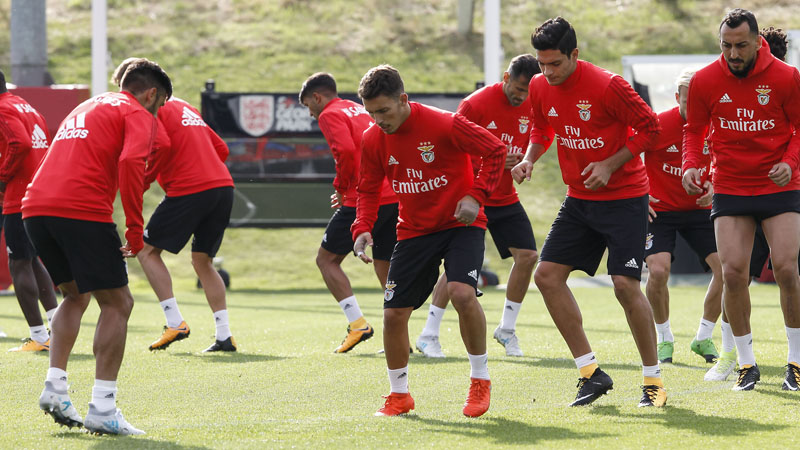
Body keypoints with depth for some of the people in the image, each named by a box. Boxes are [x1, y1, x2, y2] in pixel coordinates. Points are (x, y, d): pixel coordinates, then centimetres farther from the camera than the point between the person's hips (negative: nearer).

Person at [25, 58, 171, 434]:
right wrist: (135, 229, -12)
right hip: (83, 210, -7)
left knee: (75, 295, 26)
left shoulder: (86, 107, 32)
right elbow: (131, 162, -13)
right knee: (116, 303, 2)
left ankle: (55, 386, 11)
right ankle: (102, 408, -5)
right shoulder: (138, 114, 7)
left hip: (35, 207, 8)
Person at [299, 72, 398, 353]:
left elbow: (345, 151, -19)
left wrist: (341, 188, -4)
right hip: (396, 197, 8)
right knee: (385, 268, 13)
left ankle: (357, 324, -6)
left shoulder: (330, 115, -1)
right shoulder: (362, 111, 24)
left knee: (326, 258, 5)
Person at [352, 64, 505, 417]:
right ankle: (399, 394, 21)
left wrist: (476, 195, -22)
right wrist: (362, 229, -10)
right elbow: (368, 190, 7)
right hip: (414, 230, 5)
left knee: (462, 293, -28)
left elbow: (496, 150, -12)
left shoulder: (444, 125, -20)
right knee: (393, 312, -2)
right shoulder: (373, 140, -5)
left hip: (460, 223, -5)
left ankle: (480, 380, -7)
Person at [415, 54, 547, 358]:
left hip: (505, 197, 6)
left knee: (527, 255, -5)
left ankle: (506, 330, 11)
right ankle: (428, 335, -3)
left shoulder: (529, 108, 1)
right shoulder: (476, 104, -17)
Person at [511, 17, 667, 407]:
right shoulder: (540, 88, -1)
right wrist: (529, 159, -3)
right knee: (547, 274, -4)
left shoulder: (607, 86, -20)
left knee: (625, 284, -14)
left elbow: (650, 127, -12)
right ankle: (591, 372, 4)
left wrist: (610, 165, -19)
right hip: (579, 200, 7)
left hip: (624, 197, -7)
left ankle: (653, 379, 2)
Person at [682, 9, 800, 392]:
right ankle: (746, 363, 8)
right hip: (729, 188, 2)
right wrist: (691, 165, -9)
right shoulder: (704, 80, -4)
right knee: (733, 273, -7)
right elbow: (694, 129, 9)